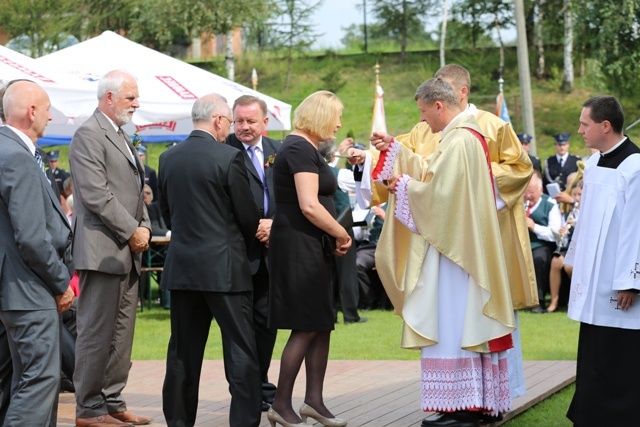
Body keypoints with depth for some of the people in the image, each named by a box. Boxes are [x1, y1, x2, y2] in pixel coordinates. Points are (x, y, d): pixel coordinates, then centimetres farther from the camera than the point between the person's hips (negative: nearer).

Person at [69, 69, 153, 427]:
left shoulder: (122, 138, 19)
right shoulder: (89, 136, -11)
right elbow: (97, 195, -18)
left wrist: (145, 227, 5)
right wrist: (131, 232, -14)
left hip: (127, 251, 9)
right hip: (103, 250, -9)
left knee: (122, 333, 11)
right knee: (97, 333, -5)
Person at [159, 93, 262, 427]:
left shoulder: (168, 158, 5)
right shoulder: (228, 157, -12)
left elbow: (167, 212, 13)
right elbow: (248, 215, -6)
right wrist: (244, 243, 14)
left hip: (181, 265, 6)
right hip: (224, 266, -5)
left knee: (184, 351, 11)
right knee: (241, 349, -1)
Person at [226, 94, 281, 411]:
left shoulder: (278, 151, 11)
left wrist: (275, 223, -9)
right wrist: (253, 228, -17)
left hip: (270, 250, 5)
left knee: (266, 320, 12)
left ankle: (260, 384, 22)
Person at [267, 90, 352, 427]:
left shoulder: (303, 148, 16)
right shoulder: (300, 149, -15)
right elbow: (309, 206, -23)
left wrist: (333, 236, 8)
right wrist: (342, 234, -12)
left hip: (312, 247, 10)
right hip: (298, 246, -10)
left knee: (322, 324, 11)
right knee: (306, 327, -7)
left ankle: (314, 400, 16)